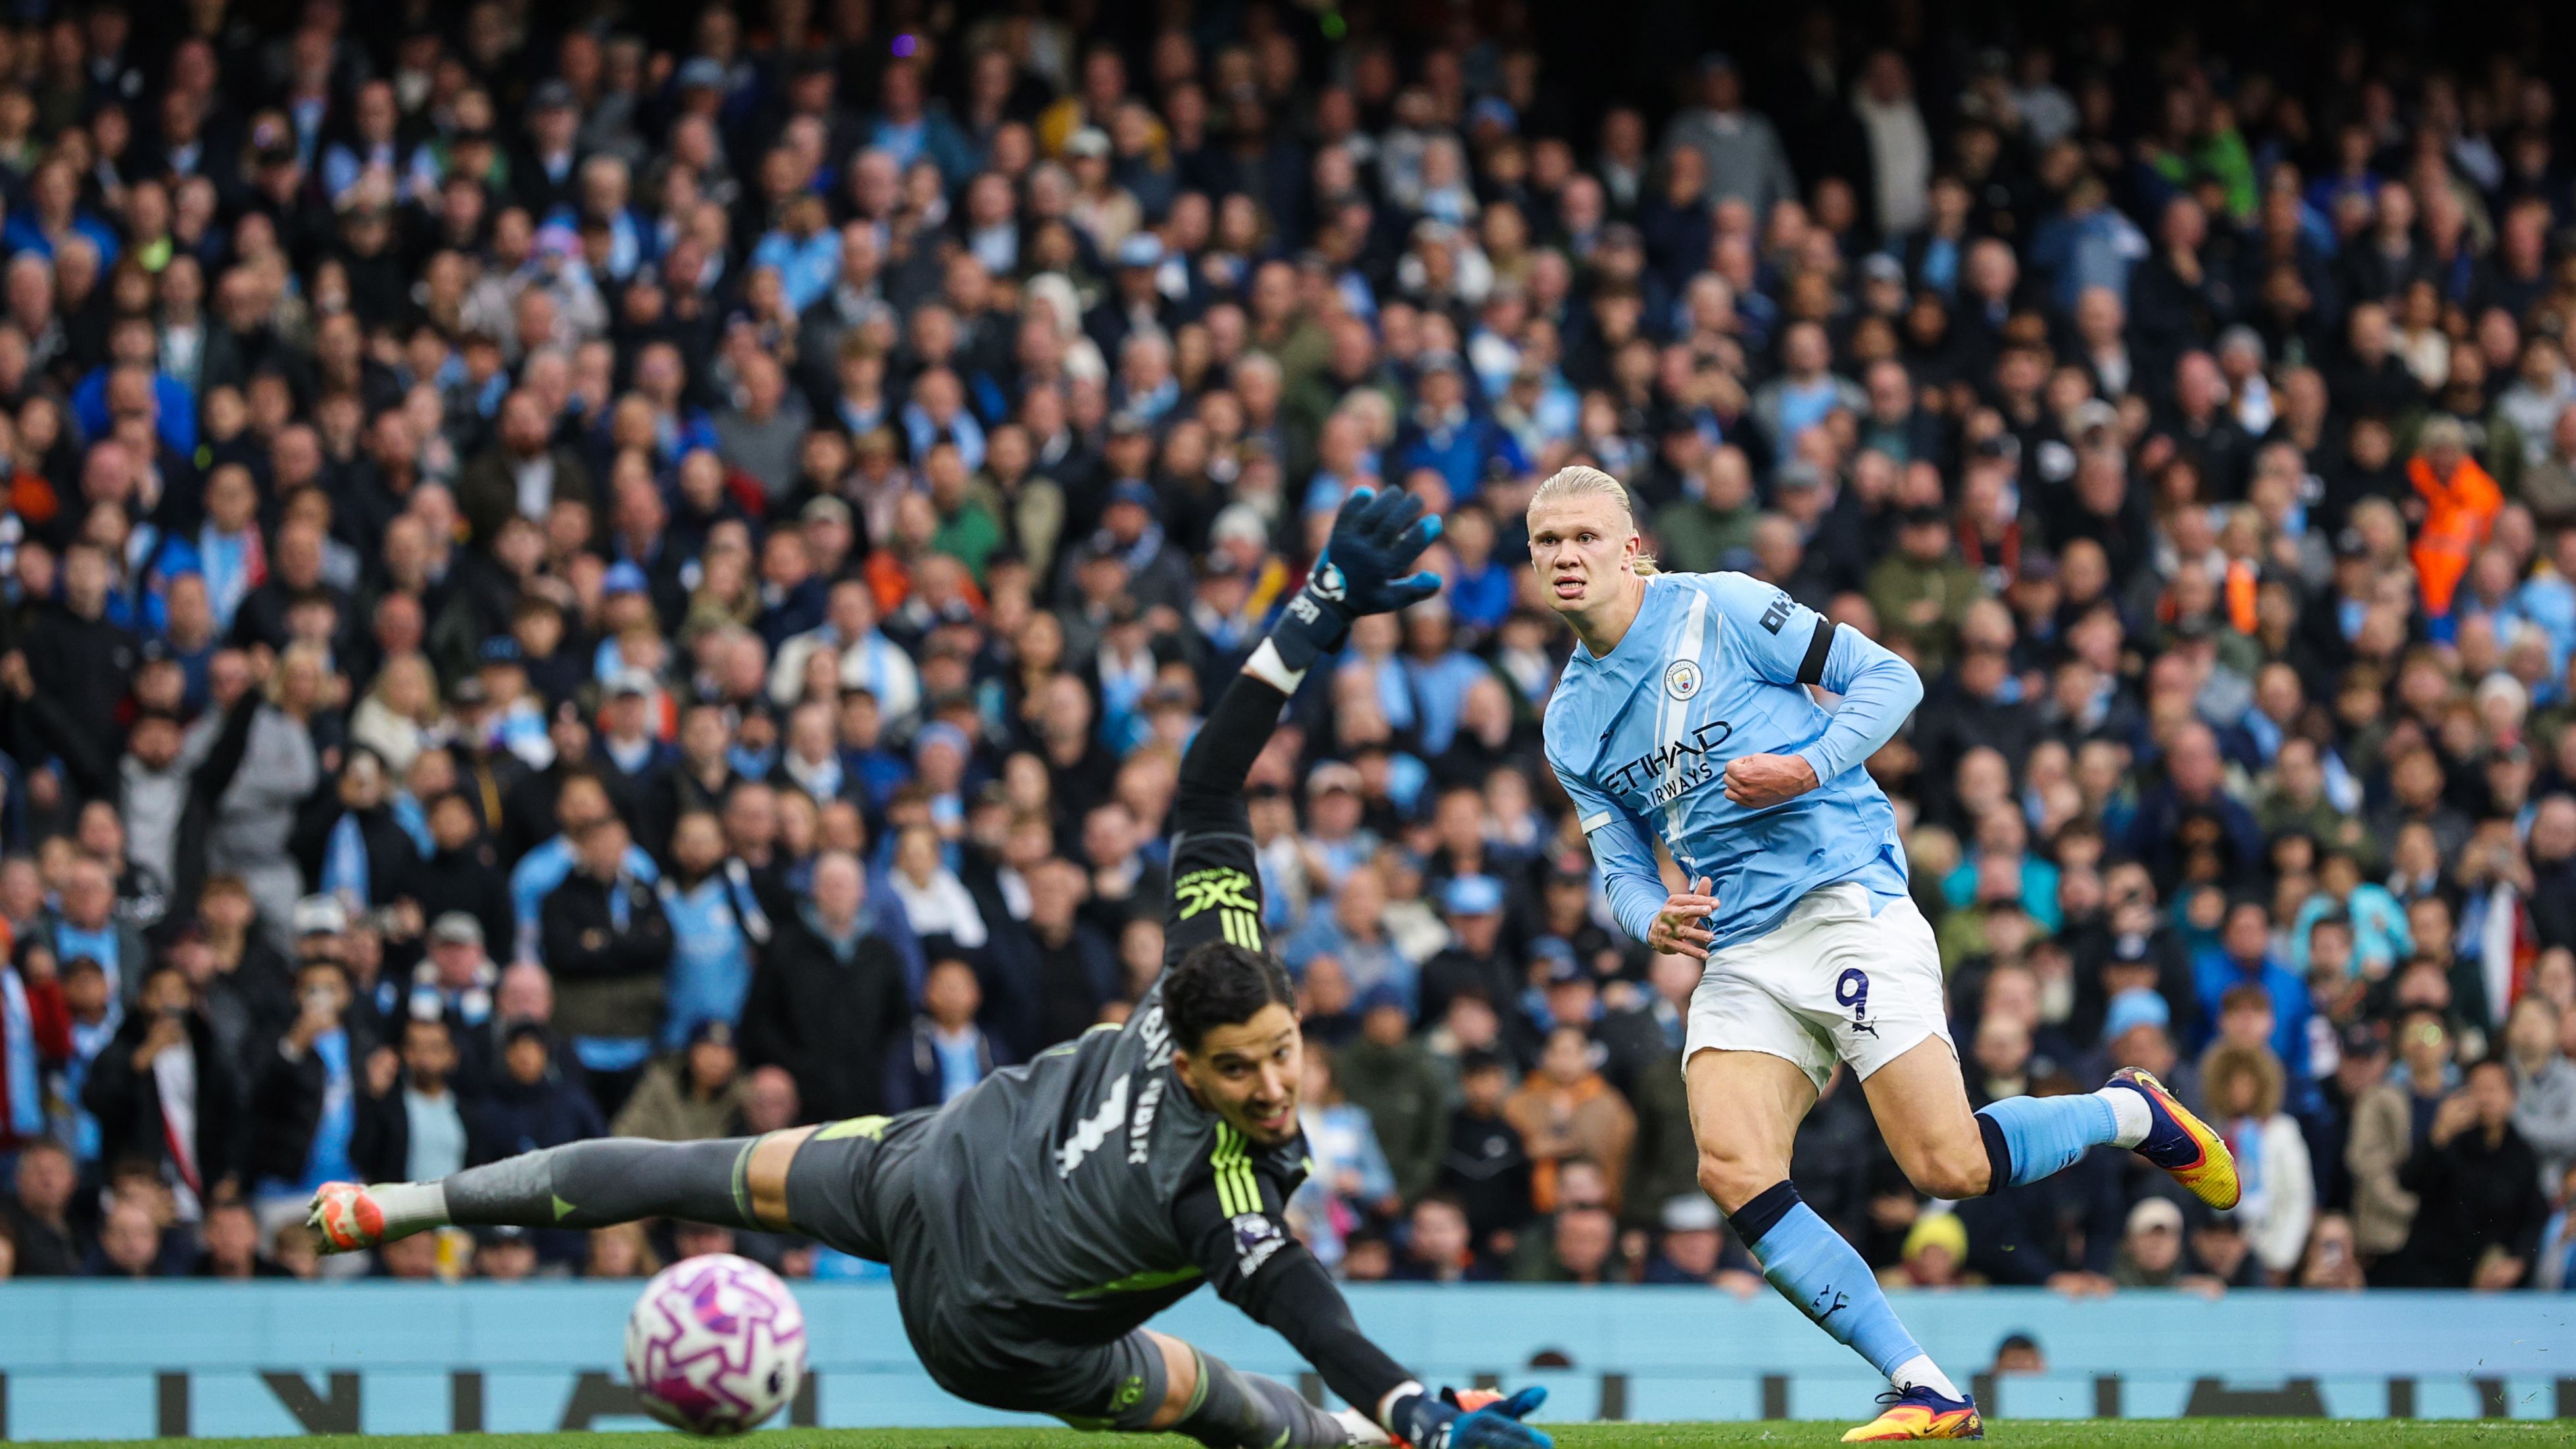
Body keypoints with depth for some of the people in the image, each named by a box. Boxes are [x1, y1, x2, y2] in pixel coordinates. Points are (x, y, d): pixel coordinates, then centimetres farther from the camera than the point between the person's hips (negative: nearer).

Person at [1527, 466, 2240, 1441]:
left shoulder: (1720, 609, -2)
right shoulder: (1569, 726, 14)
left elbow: (1889, 679, -1)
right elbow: (1621, 868, 17)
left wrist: (1810, 768, -16)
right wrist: (1652, 919, -6)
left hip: (1843, 896, -6)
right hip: (1736, 950, 6)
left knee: (1951, 1169, -15)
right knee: (1733, 1170, -18)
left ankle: (2134, 1112, 16)